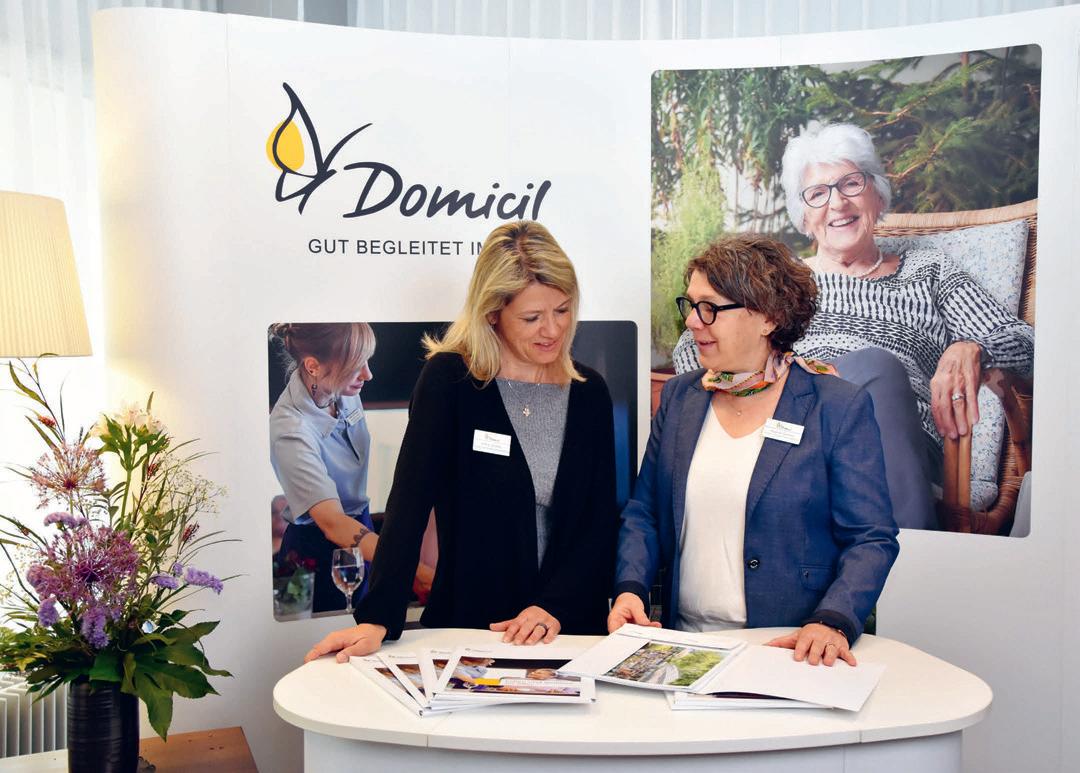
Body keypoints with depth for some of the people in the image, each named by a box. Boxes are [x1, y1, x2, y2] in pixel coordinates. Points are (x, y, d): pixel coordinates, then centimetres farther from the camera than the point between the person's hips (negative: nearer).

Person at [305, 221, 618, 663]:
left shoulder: (589, 393, 5)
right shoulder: (450, 380, -5)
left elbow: (601, 519, 5)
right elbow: (409, 500, -11)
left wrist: (555, 607, -9)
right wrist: (377, 619, -20)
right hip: (467, 625, -2)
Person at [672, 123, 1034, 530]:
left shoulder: (928, 271, 27)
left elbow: (1024, 341, 15)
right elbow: (695, 346, 16)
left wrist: (970, 349, -10)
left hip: (904, 445, 1)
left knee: (875, 363, -35)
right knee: (874, 363, -33)